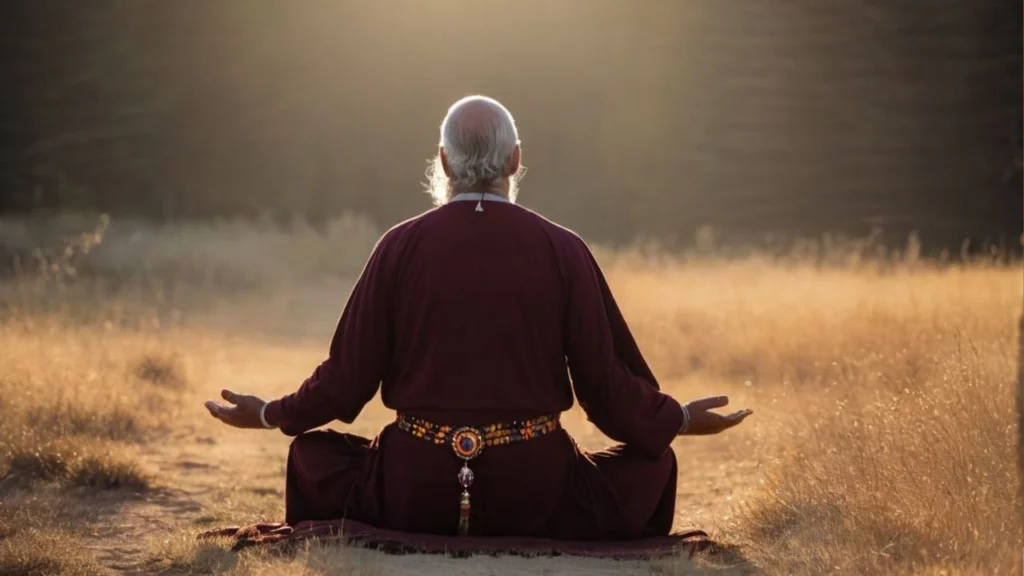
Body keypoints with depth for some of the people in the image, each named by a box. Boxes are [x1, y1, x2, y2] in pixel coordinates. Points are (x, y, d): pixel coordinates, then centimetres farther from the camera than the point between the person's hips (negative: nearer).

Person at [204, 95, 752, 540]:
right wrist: (680, 419, 18)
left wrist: (268, 415, 18)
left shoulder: (401, 245, -3)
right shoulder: (563, 251, -3)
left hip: (416, 494, 0)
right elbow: (605, 383, 0)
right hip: (535, 494, 0)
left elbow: (348, 377, 0)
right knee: (652, 465, 22)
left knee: (312, 454, 26)